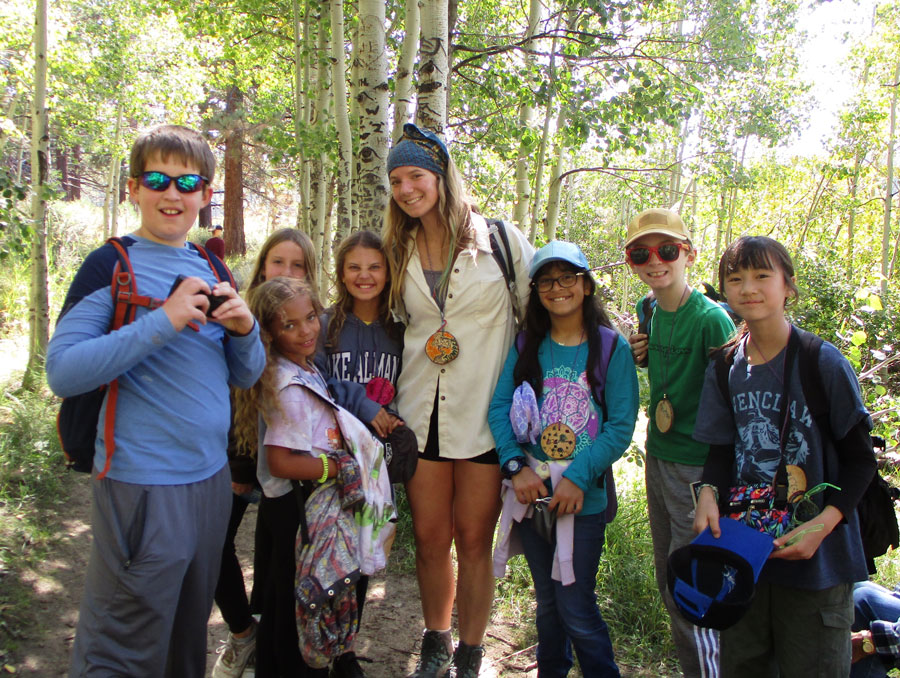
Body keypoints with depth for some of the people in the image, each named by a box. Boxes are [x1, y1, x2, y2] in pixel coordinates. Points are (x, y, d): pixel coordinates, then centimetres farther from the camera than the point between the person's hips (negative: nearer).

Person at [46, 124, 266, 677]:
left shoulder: (211, 271, 9)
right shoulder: (112, 264, -7)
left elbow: (245, 377, 13)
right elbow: (62, 371, -18)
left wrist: (245, 330, -8)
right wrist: (164, 321, -24)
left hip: (211, 477, 6)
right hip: (142, 486, -6)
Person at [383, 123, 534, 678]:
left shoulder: (500, 239, -3)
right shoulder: (401, 252, 9)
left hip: (486, 414, -3)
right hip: (423, 413, 4)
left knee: (473, 540, 6)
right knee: (429, 537, 10)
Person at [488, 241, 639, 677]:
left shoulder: (612, 348, -5)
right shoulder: (526, 346, 5)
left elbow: (621, 426, -10)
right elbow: (498, 407, -2)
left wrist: (578, 477, -19)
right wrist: (516, 466, -15)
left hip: (583, 497, -3)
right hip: (531, 494, 3)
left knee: (576, 609, 1)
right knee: (547, 601, 18)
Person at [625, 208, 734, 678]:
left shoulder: (711, 319, -17)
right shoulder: (652, 311, 4)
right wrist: (640, 356, 0)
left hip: (698, 466, -8)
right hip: (657, 457, 8)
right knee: (666, 581, 18)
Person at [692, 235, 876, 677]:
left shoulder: (824, 364, -12)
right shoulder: (724, 369, 2)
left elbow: (859, 459, -7)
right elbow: (722, 450, 7)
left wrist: (824, 523, -20)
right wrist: (708, 493, -13)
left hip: (816, 557, -4)